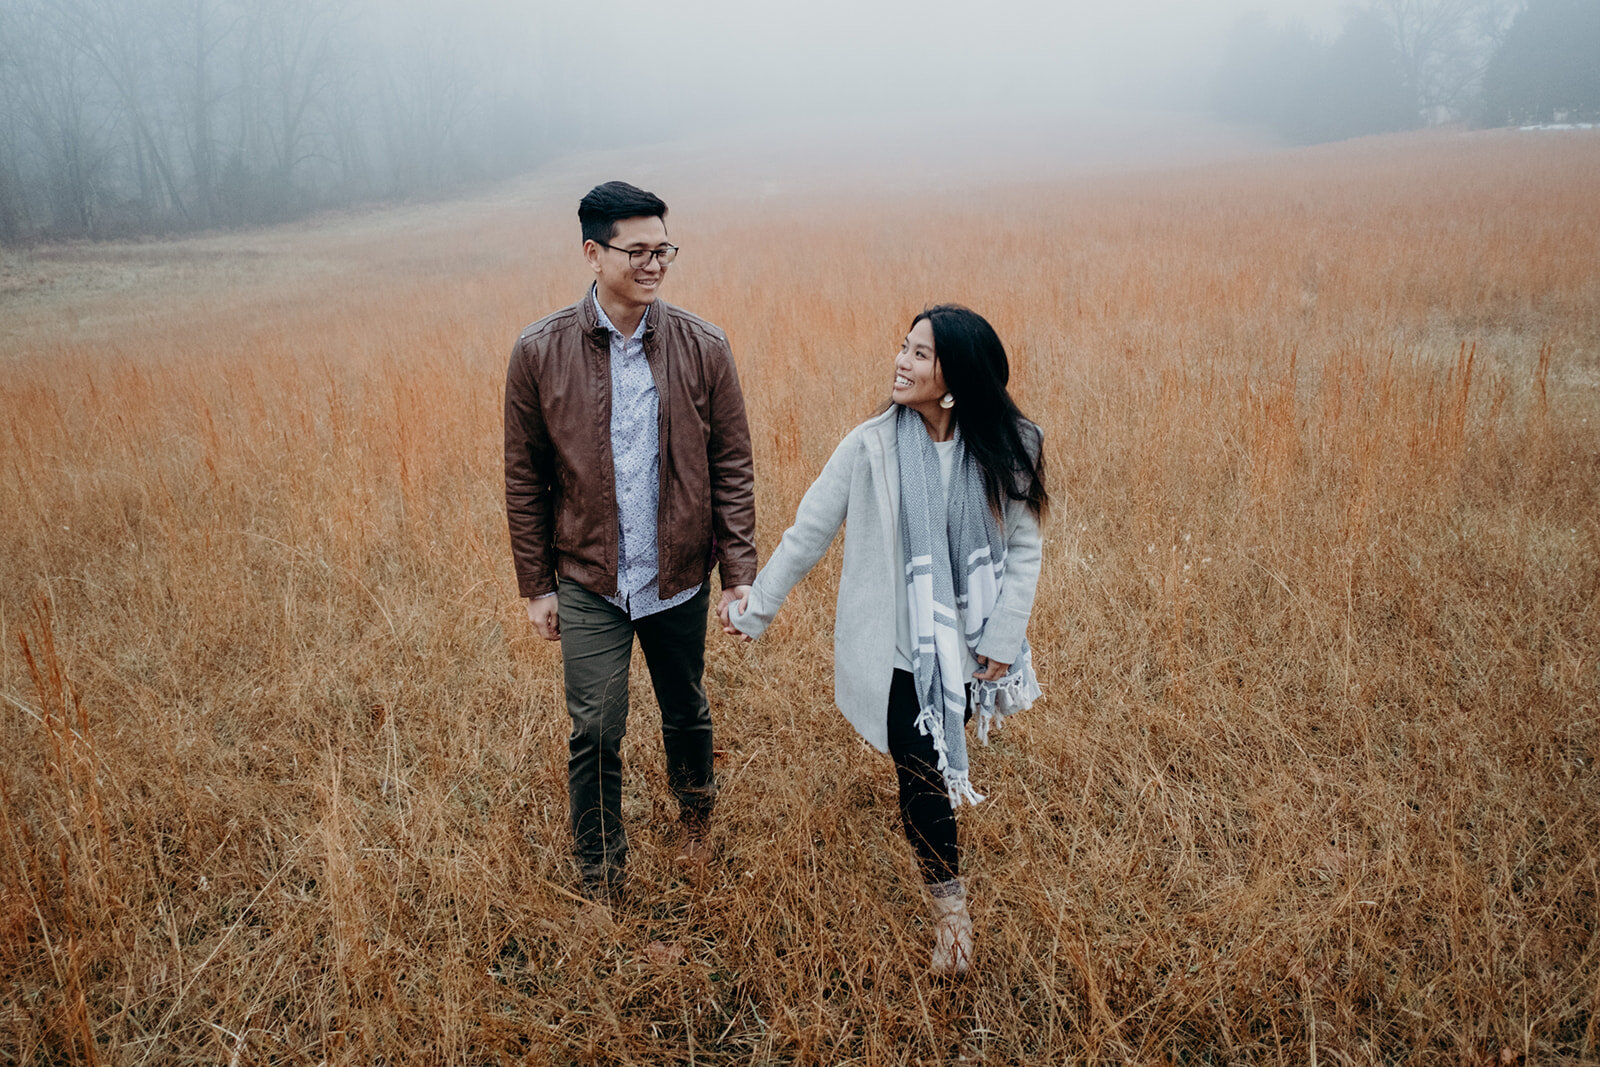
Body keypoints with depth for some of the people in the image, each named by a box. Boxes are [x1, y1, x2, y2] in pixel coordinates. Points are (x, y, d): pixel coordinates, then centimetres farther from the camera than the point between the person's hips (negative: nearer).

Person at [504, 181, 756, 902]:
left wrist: (740, 573, -5)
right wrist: (536, 586, 1)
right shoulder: (540, 352, -7)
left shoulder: (703, 347, -5)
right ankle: (600, 882, 25)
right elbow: (525, 478, -1)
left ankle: (696, 819, 50)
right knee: (595, 733, 3)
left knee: (686, 714, 19)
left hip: (680, 579, 1)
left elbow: (731, 468, -1)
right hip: (589, 584, -1)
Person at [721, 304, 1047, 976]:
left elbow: (1023, 548, 0)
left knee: (942, 761, 16)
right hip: (899, 649, -2)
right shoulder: (872, 447, -11)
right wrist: (756, 606, 4)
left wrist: (1004, 638, -5)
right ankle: (949, 905, 20)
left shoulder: (1007, 449, -7)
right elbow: (808, 532, -2)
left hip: (969, 646, 2)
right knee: (921, 776, -1)